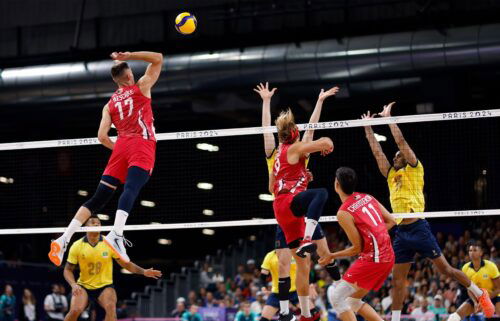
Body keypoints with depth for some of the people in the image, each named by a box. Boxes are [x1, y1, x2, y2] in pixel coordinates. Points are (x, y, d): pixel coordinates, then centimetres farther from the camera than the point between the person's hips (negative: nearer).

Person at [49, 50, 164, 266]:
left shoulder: (110, 105, 21)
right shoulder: (141, 87, 13)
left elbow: (102, 137, 13)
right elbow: (158, 58, 15)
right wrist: (128, 56, 10)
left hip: (121, 146, 4)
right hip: (142, 144, -4)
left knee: (99, 198, 4)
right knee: (131, 189, -24)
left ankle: (65, 239, -6)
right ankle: (116, 234, -47)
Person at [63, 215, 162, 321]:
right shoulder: (77, 246, -6)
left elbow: (125, 263, 1)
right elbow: (68, 269, 0)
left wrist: (143, 271, -13)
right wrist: (73, 284, -19)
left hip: (105, 286, 1)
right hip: (83, 286, 0)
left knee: (111, 308, -28)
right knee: (75, 311, -25)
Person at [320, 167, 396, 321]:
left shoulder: (343, 213, -13)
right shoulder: (367, 197, 9)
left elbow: (357, 248, -9)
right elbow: (391, 221, 13)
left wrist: (332, 256, 3)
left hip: (372, 259, -8)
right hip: (388, 257, 8)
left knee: (336, 298, -2)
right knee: (353, 300, 19)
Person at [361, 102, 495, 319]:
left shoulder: (414, 169, 4)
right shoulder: (391, 175, 19)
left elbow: (401, 141, -4)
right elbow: (376, 151, 20)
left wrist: (388, 117, 0)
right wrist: (367, 126, 20)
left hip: (418, 229, -6)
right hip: (401, 233, 6)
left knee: (445, 269, -2)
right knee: (397, 280, 2)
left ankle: (480, 295, 12)